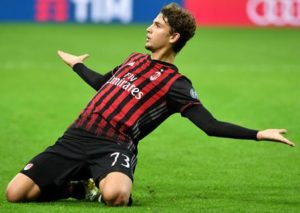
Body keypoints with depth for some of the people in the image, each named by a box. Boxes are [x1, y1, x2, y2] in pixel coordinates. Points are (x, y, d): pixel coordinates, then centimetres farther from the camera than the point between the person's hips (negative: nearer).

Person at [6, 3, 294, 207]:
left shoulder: (175, 84, 1)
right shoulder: (135, 59, 21)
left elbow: (211, 125, -5)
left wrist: (258, 134, -17)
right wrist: (76, 64, 56)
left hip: (114, 147, -5)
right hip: (77, 137, 5)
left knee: (114, 195, -42)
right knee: (15, 193, -12)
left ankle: (99, 185, -4)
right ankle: (80, 188, 13)